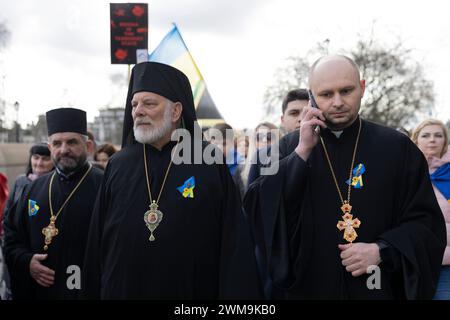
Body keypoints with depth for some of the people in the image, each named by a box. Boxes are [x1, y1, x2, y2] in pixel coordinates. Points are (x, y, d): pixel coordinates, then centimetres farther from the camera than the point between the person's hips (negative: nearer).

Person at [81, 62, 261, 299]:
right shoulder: (117, 166, 2)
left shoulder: (211, 163, -7)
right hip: (121, 289, 3)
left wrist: (235, 292, -11)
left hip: (192, 290, -2)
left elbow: (234, 246, -8)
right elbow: (96, 244, 5)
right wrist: (91, 292, 4)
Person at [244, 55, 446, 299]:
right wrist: (302, 152, -18)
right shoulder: (289, 148, 0)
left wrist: (382, 251, -16)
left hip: (378, 288, 0)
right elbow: (259, 211, -12)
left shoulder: (397, 148, -2)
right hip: (308, 288, 1)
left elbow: (427, 222, -1)